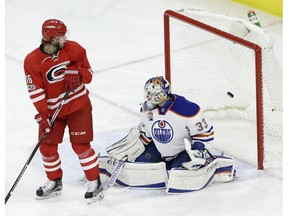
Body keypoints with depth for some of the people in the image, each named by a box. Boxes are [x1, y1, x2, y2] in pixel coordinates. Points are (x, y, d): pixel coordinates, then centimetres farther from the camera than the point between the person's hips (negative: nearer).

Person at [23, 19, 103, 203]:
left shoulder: (73, 49, -9)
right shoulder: (32, 60, -13)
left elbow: (88, 72, 0)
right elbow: (36, 91, -14)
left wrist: (77, 74, -23)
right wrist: (43, 116, -20)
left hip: (78, 105, -2)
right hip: (52, 109, 2)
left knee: (81, 145, -6)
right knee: (47, 146, 7)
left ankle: (95, 183, 7)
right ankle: (54, 183, 28)